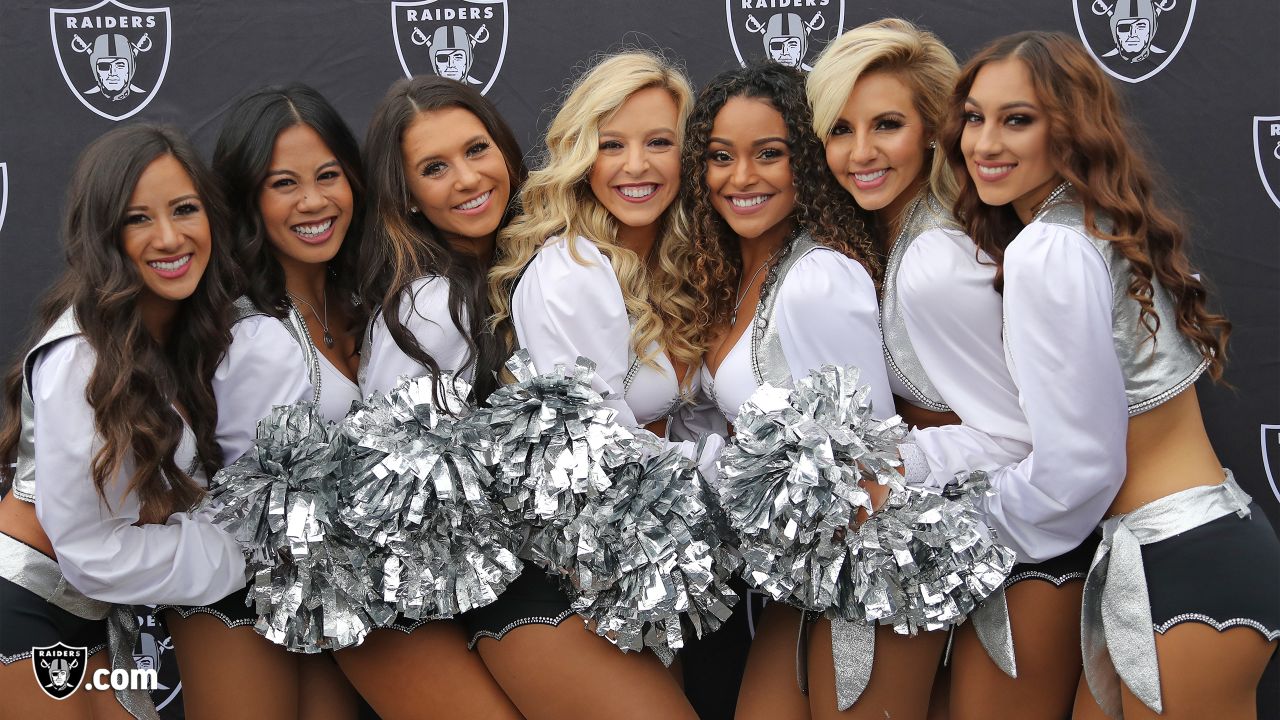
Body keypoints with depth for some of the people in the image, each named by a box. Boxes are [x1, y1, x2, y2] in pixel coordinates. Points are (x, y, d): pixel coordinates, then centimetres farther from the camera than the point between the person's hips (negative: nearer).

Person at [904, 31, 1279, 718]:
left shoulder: (1047, 252, -19)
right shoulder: (1101, 232, 10)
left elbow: (1075, 467, -18)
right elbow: (1046, 420, 8)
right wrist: (912, 456, 5)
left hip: (1184, 569, -9)